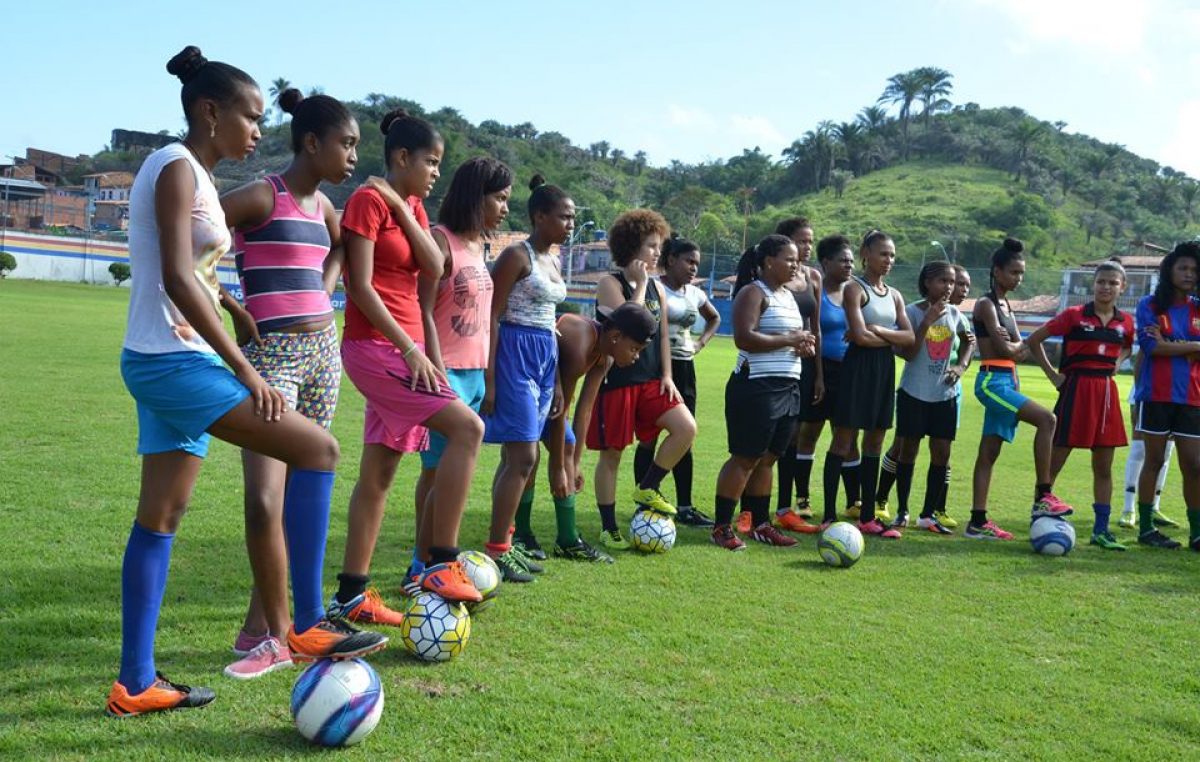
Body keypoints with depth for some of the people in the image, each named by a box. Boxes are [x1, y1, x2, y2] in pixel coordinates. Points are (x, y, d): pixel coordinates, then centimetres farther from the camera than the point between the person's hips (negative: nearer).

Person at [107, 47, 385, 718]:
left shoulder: (193, 176, 18)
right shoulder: (178, 167, -11)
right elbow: (177, 279, -22)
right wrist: (244, 369, -24)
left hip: (165, 362, 10)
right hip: (172, 359, -10)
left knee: (161, 519, 10)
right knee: (317, 447, -13)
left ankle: (136, 684, 17)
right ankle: (308, 625, -7)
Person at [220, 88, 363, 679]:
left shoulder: (322, 205, 11)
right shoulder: (262, 196, -10)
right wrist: (234, 308, -14)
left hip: (322, 349, 8)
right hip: (270, 355, -8)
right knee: (264, 501, -14)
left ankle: (260, 626, 20)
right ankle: (276, 634, 1)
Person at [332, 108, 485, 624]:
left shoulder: (412, 206, 16)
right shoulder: (369, 200, -8)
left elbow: (435, 270, 0)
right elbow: (360, 286, -15)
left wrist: (404, 209, -5)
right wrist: (410, 347, -18)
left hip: (404, 346, 9)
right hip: (375, 345, -9)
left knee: (379, 475, 9)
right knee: (467, 427, -19)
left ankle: (351, 595, 16)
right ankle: (441, 566, -13)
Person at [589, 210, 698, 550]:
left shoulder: (657, 288, 12)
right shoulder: (610, 284, -8)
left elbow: (663, 334, 15)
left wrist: (666, 375, 6)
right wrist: (641, 283, -14)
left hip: (651, 380, 6)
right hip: (616, 380, -6)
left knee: (686, 428, -11)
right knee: (611, 454, 2)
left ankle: (647, 490, 9)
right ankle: (609, 529, 15)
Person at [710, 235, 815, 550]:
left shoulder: (789, 295, 19)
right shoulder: (753, 293, -8)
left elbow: (797, 336, 30)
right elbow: (744, 338, -21)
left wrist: (805, 345, 6)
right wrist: (789, 340, -16)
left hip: (788, 388, 9)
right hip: (756, 387, -9)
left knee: (767, 458, 13)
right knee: (745, 457, -7)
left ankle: (761, 525, 20)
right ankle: (722, 527, 0)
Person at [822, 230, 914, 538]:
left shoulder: (894, 295, 15)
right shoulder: (855, 288, -5)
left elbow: (910, 337, 4)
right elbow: (860, 336, -17)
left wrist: (877, 330, -9)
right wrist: (893, 339, -3)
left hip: (885, 369, 7)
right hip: (859, 366, -7)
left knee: (875, 442, 8)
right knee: (843, 440, -5)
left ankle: (867, 516, 14)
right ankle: (829, 515, -1)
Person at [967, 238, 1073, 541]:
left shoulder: (1005, 305, 18)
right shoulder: (986, 304, -8)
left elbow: (1018, 348, 10)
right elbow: (1004, 349, -15)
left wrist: (1012, 346, -11)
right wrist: (1018, 347, 5)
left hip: (1006, 381, 9)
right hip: (992, 381, -9)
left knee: (988, 453, 7)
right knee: (1046, 419, -22)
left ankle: (978, 522, 9)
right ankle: (1043, 496, -18)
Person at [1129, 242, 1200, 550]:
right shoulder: (1150, 305, 0)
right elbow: (1150, 345, -12)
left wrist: (1169, 344, -12)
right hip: (1156, 394, -3)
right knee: (1154, 460, 4)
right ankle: (1145, 527, 13)